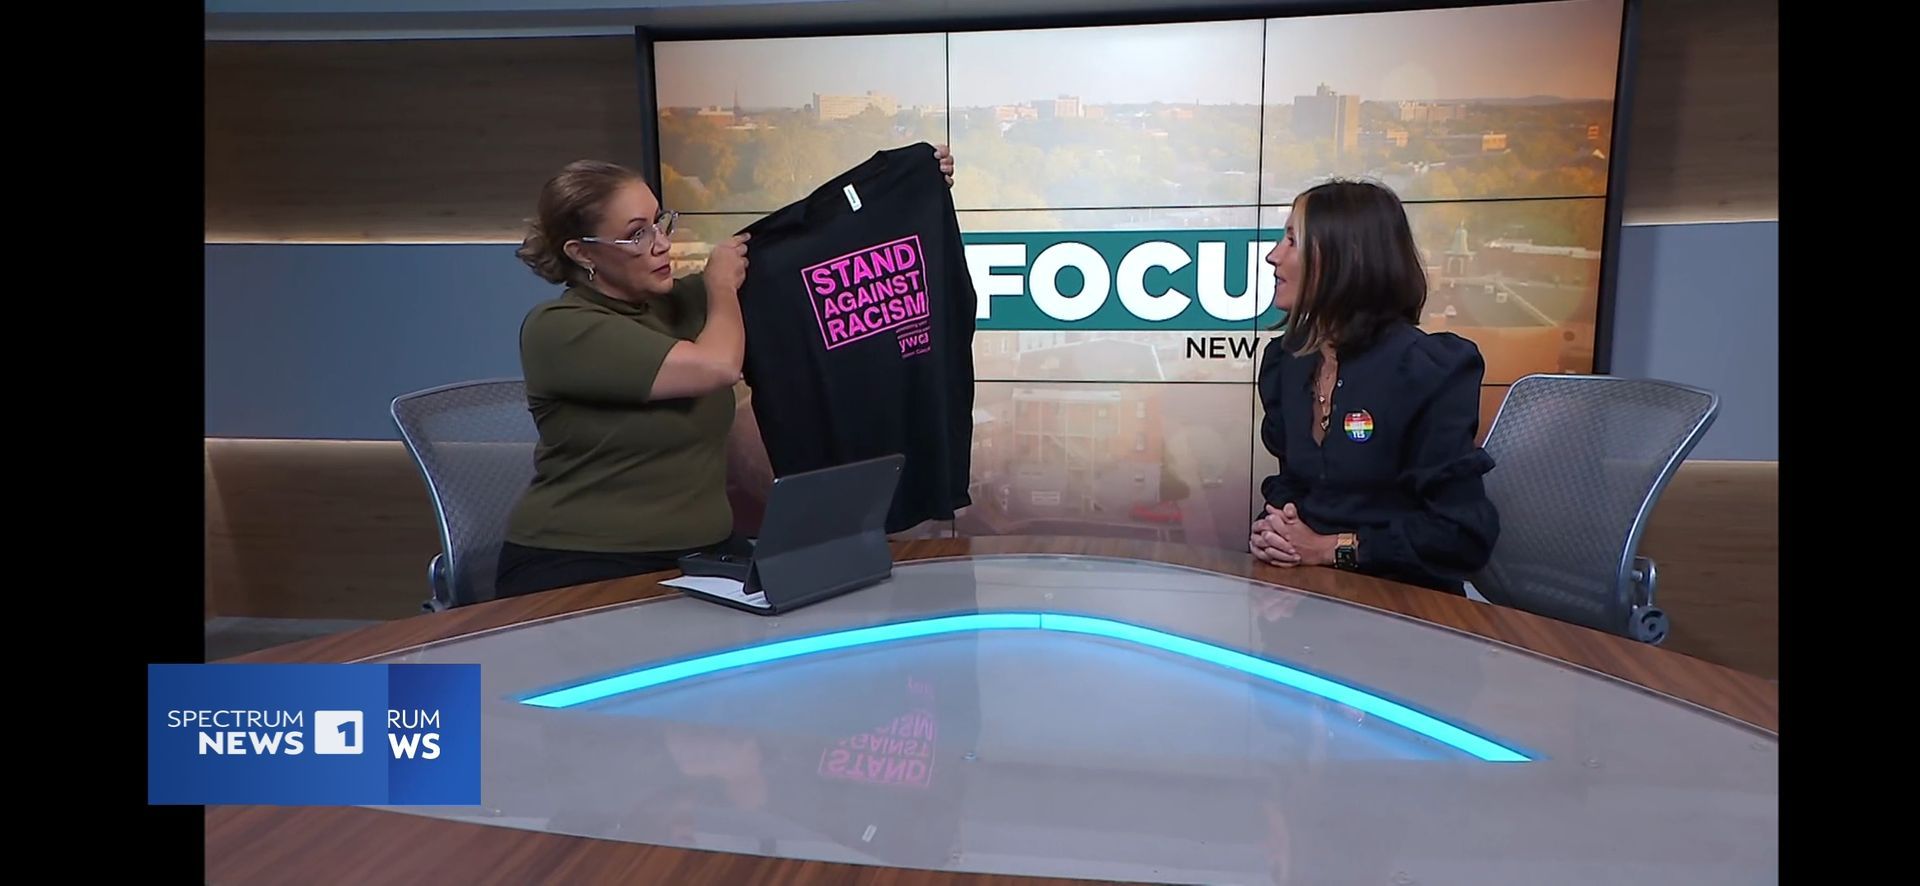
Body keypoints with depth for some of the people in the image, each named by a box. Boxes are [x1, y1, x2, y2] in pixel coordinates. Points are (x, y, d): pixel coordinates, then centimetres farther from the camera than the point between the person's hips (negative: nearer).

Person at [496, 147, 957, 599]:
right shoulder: (557, 328, -11)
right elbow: (717, 366, -22)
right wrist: (722, 285, -2)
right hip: (580, 568, -6)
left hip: (701, 553, 6)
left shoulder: (686, 300, 8)